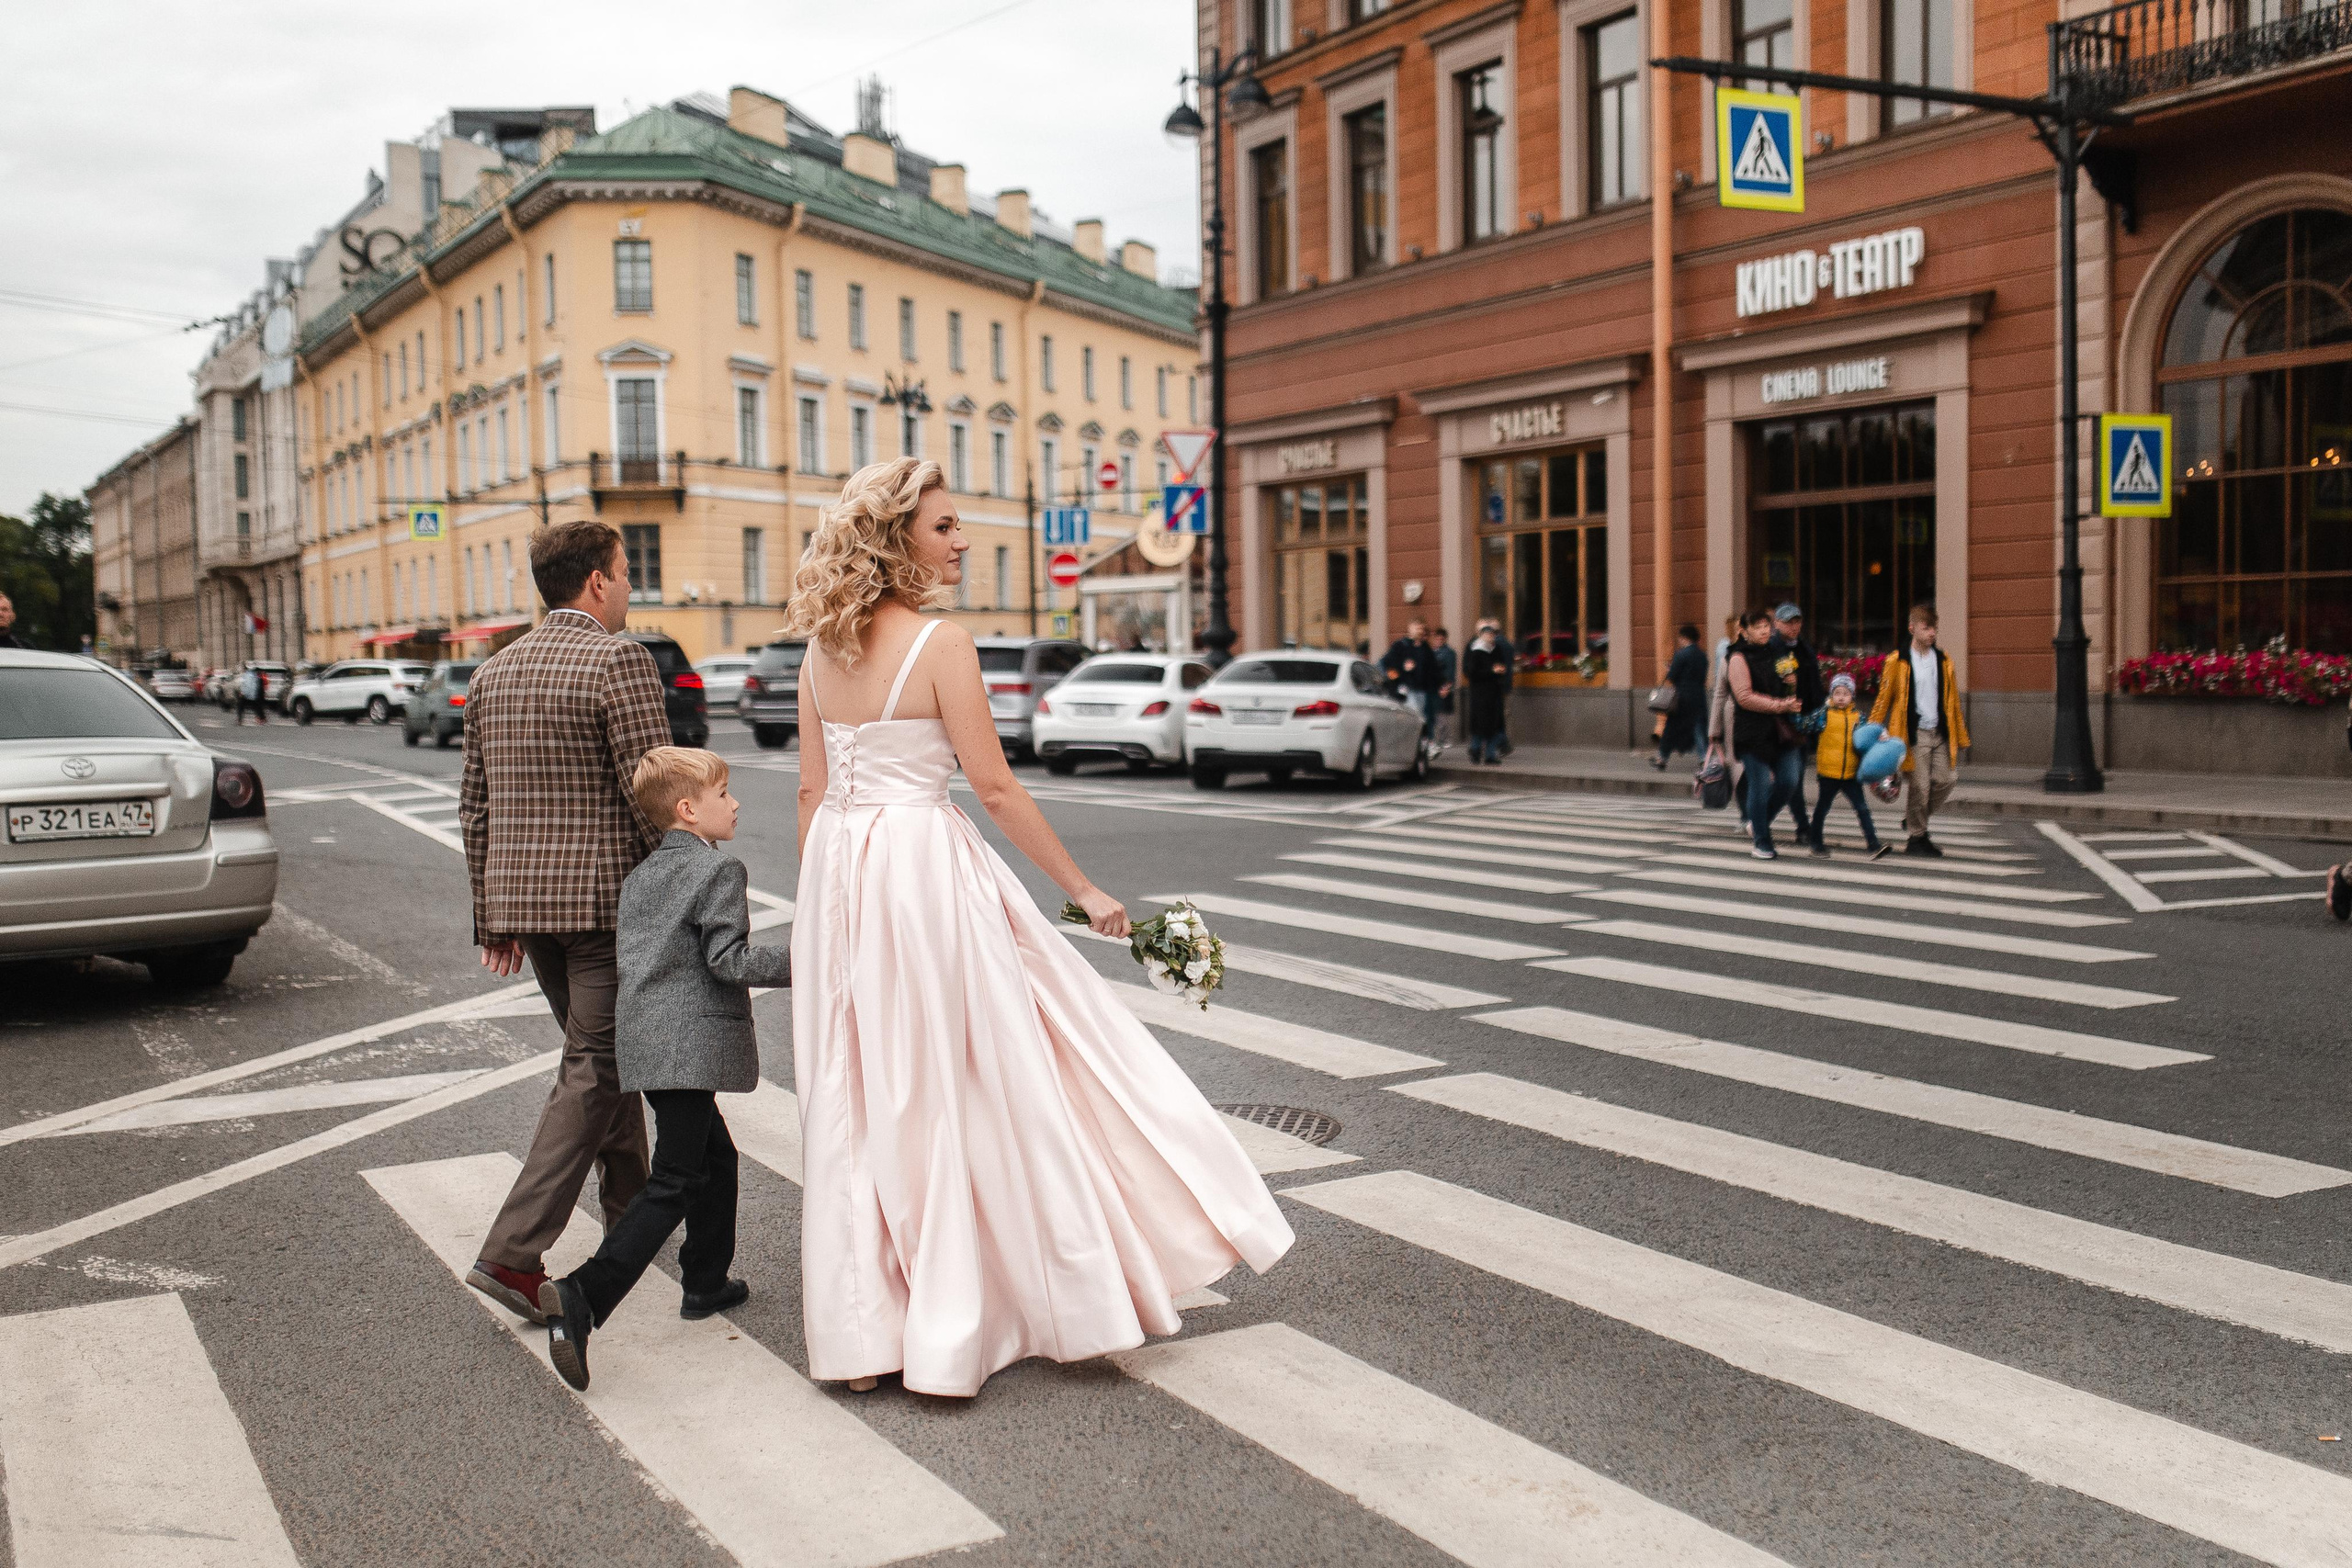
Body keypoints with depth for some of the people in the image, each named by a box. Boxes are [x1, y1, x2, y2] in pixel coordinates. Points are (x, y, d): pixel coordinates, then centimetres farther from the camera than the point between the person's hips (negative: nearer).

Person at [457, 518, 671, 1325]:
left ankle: (629, 1205, 34)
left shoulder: (494, 670, 11)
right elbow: (653, 795, -16)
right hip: (606, 895, -8)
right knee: (594, 1068, -2)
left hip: (522, 897, 8)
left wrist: (491, 915, 18)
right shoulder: (619, 659, -12)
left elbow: (476, 804, 14)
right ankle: (514, 1252, -7)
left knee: (600, 1049, 22)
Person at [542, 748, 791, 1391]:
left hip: (643, 1042, 9)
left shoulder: (640, 875, 17)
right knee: (671, 1185, -9)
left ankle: (706, 1282, 30)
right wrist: (797, 962, -12)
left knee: (715, 1157, 22)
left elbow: (630, 955, 19)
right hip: (690, 1046, -9)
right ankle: (583, 1297, -20)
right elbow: (728, 960, -17)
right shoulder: (719, 869, -9)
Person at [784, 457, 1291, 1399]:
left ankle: (862, 1331, 22)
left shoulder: (822, 650, 7)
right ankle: (949, 1333, 13)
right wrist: (1084, 890, -5)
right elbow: (995, 788, -13)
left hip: (839, 874, 7)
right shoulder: (939, 644, -13)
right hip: (924, 868, -7)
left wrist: (824, 905, 18)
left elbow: (813, 791, 10)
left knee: (858, 1099, 13)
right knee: (957, 1091, 4)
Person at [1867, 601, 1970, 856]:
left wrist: (1960, 737, 16)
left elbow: (1952, 701, 16)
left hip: (1940, 734, 5)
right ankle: (1916, 838, 11)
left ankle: (1915, 821, 20)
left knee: (1946, 779, -3)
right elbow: (1884, 698, 1)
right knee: (1918, 785, -4)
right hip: (1913, 734, -4)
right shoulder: (1898, 661, -1)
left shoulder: (1943, 661, 12)